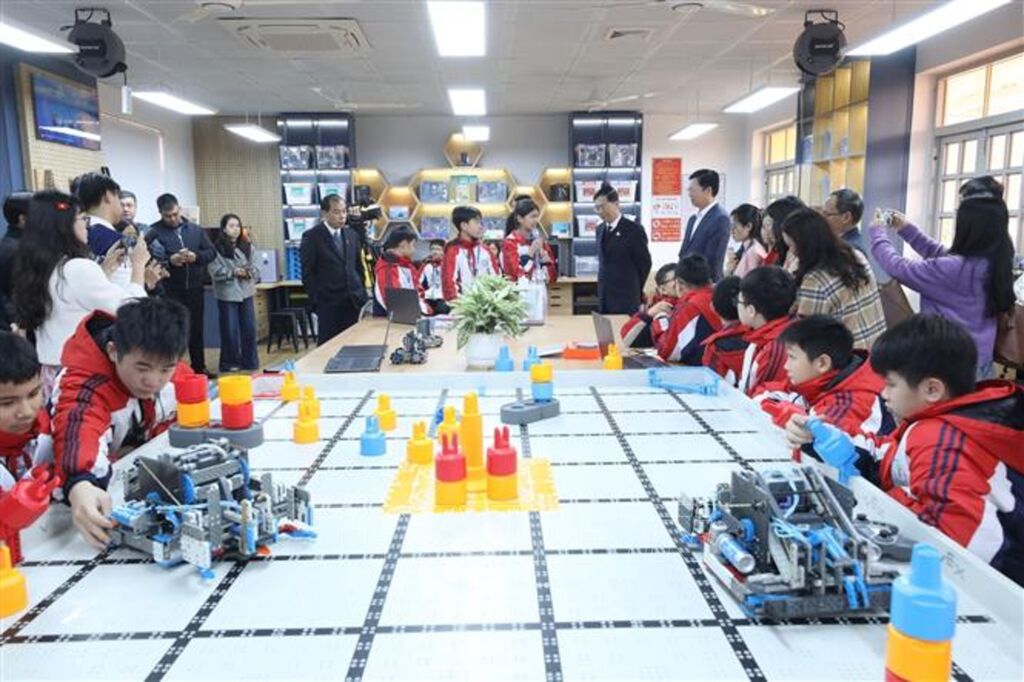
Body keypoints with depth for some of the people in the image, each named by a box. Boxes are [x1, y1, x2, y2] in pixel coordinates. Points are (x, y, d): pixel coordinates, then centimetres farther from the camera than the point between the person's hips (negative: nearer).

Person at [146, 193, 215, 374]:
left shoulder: (196, 230, 9)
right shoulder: (154, 232, -5)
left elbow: (212, 252, 5)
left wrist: (196, 256, -13)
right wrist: (169, 261, -27)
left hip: (195, 289, 4)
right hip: (170, 291, -4)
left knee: (196, 330, 14)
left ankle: (199, 368, 27)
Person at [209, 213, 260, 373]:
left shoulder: (247, 246, 8)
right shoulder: (217, 248, -9)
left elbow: (252, 266, 12)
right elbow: (214, 271, -11)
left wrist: (251, 274, -8)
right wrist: (233, 272, -19)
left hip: (245, 292, 5)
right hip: (227, 294, -5)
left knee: (249, 328, 7)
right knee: (230, 330, 1)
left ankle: (250, 361, 19)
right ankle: (230, 362, 14)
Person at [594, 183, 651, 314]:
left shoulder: (634, 229, -9)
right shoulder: (600, 229, 11)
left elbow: (645, 263, -5)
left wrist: (634, 290, 3)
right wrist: (604, 285, 10)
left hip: (625, 299, -6)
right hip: (604, 297, 6)